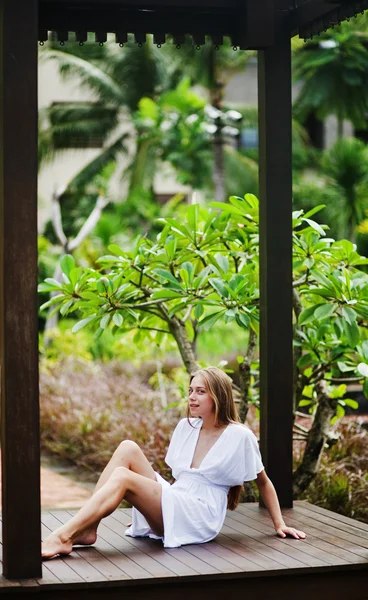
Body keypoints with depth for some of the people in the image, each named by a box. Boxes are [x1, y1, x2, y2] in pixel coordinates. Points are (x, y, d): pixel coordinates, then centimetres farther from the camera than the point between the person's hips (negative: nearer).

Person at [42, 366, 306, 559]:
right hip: (172, 507, 7)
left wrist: (280, 524, 5)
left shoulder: (239, 436, -5)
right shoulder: (185, 427, 13)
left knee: (122, 477, -26)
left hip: (200, 519, -6)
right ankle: (86, 529, -21)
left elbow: (263, 482, 5)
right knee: (128, 449, -14)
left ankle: (62, 538, -33)